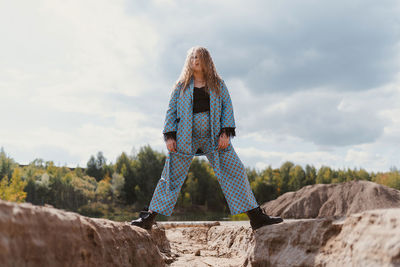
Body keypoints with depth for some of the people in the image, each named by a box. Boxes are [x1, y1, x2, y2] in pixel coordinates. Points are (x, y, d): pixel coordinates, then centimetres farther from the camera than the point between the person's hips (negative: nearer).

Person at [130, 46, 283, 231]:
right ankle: (149, 217, 7)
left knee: (235, 172, -3)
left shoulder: (218, 84, 10)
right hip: (185, 138, -1)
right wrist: (169, 136, -4)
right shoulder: (181, 86, 8)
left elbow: (227, 107, 5)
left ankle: (256, 217, 3)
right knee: (171, 176, -1)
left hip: (214, 138, 1)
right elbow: (172, 111, 7)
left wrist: (226, 133, -7)